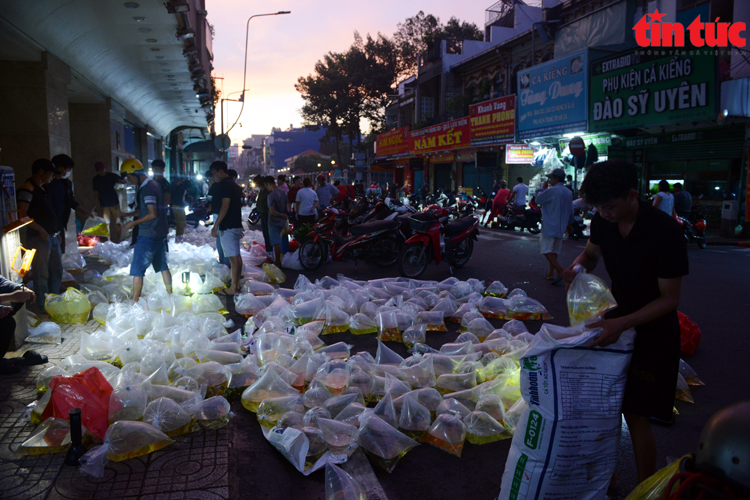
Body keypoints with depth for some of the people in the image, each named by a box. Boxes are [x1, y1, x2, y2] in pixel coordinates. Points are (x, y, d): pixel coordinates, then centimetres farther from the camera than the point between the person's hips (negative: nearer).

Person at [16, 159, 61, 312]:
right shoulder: (26, 189, -12)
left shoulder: (43, 188, 16)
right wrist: (40, 230, -22)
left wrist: (55, 232, 15)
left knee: (56, 271, 16)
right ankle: (44, 309, 6)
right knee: (41, 275, -2)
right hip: (38, 238, -9)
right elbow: (22, 216, -20)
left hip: (52, 236, 10)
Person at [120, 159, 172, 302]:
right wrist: (129, 214, 18)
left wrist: (133, 223, -13)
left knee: (137, 269, -1)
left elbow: (152, 214, -22)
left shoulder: (147, 189, -17)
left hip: (148, 236, -9)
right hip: (160, 233, 9)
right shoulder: (155, 184, 12)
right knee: (162, 266, 15)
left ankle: (135, 302, 4)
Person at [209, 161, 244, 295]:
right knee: (236, 255, 13)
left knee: (233, 257, -8)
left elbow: (225, 206, -22)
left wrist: (216, 225, -21)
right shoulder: (234, 185, 17)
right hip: (236, 225, 10)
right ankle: (237, 284, 21)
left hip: (228, 227, -10)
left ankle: (233, 288, -5)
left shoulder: (225, 184, -14)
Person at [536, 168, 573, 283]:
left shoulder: (551, 191, -15)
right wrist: (567, 223, 27)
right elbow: (571, 211, 17)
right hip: (561, 227, 8)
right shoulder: (569, 192, 10)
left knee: (546, 250, -7)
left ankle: (561, 271, -20)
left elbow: (538, 200, -4)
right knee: (554, 250, 15)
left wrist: (544, 189, 9)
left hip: (549, 226, -8)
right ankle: (551, 273, 20)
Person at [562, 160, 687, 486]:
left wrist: (621, 324, -32)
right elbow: (591, 253, 14)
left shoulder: (665, 231, -25)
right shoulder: (603, 221, -8)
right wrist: (578, 267, -10)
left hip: (653, 329, -6)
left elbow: (670, 299, -21)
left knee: (635, 413, -4)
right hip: (617, 319, 6)